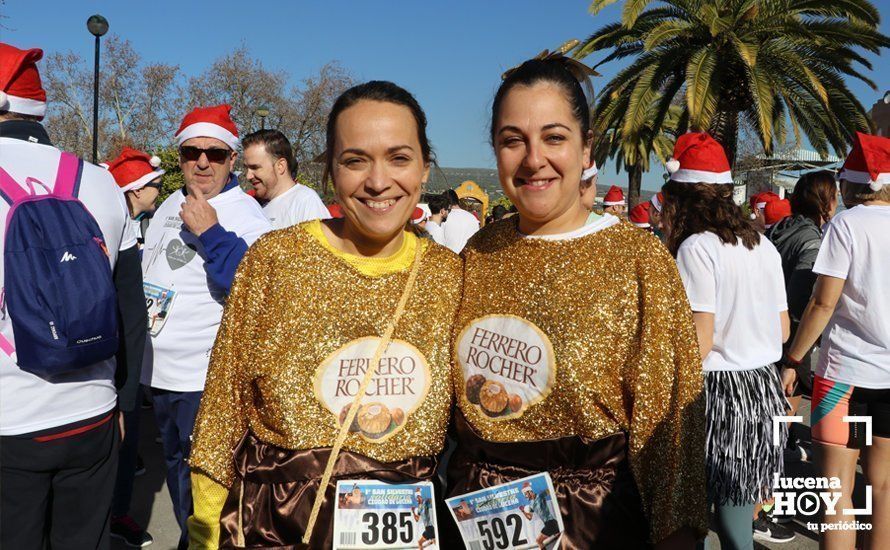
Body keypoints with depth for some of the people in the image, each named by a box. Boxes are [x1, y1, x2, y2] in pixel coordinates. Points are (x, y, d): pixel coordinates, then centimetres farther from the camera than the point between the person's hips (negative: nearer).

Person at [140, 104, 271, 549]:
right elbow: (146, 269, 24)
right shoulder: (170, 207, 10)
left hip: (207, 378, -8)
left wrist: (210, 233, -31)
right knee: (174, 461, 22)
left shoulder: (247, 216, -14)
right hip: (160, 370, 8)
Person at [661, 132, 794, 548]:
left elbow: (699, 340, -18)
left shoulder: (696, 247, -13)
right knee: (736, 509, 16)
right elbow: (782, 330, 13)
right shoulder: (763, 245, 9)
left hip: (717, 391, -7)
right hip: (765, 388, 7)